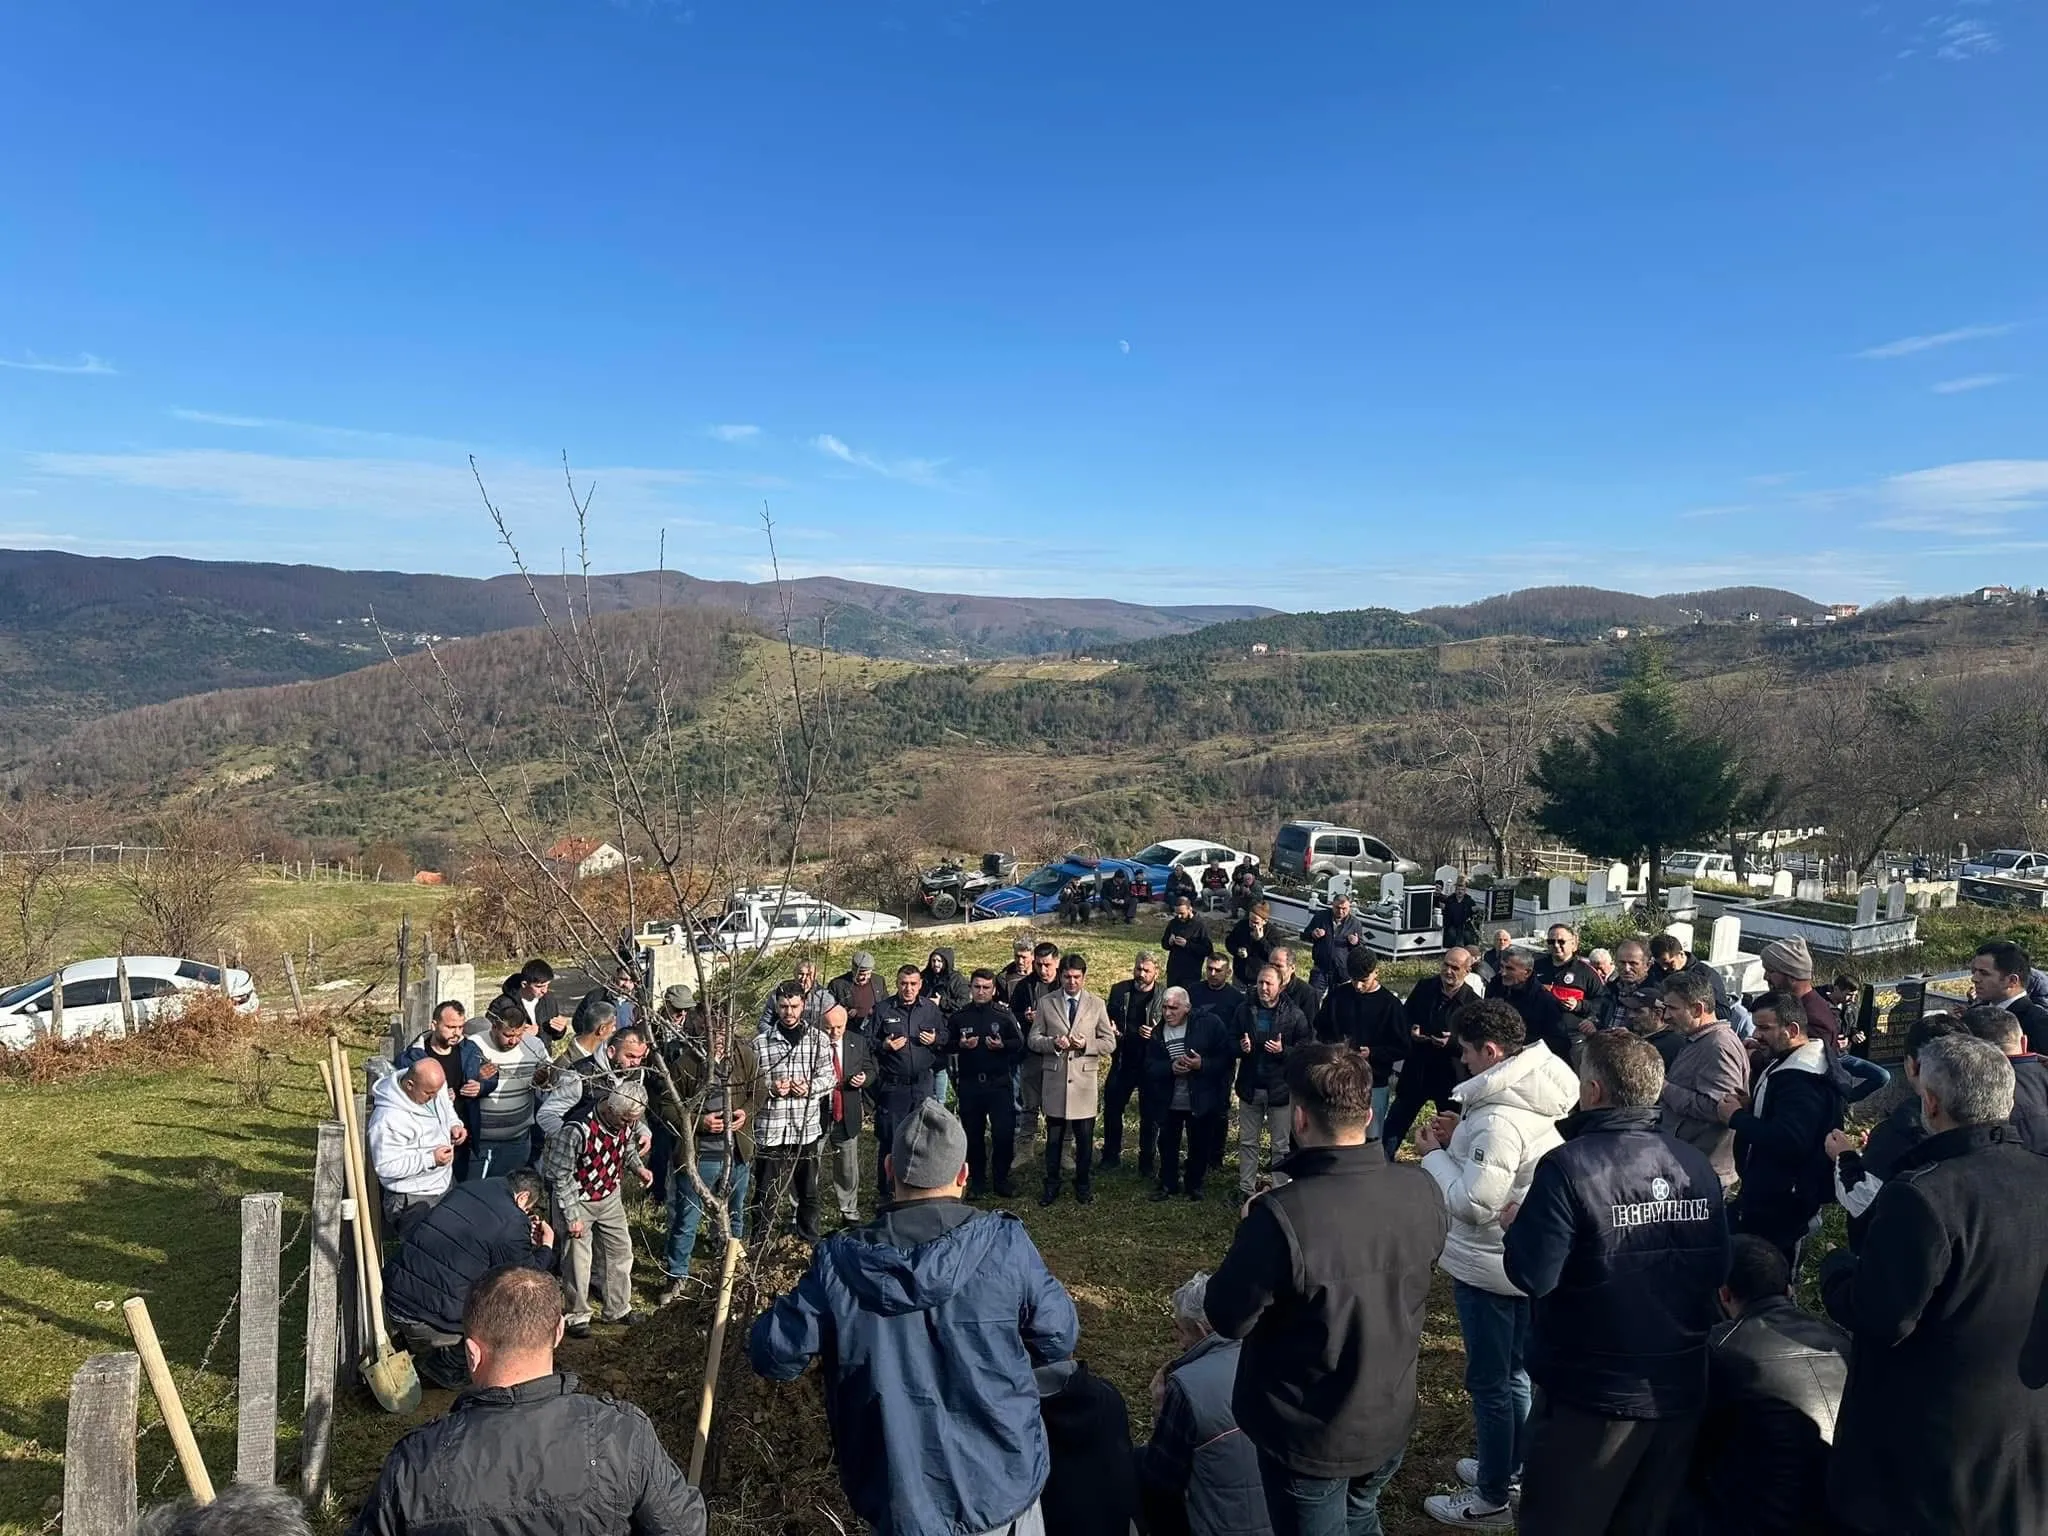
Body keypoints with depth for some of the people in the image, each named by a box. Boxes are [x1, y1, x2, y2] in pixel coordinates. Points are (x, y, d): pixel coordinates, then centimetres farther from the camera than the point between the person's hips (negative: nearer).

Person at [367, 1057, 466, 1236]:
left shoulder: (433, 1085, -7)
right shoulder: (388, 1119, -30)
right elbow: (385, 1166, -29)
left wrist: (455, 1125, -6)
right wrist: (430, 1159, -31)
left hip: (446, 1182, 8)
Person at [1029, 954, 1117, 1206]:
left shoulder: (1097, 1004, 3)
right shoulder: (1046, 1003, 3)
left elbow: (1110, 1043, 3)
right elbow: (1034, 1039, 3)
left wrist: (1086, 1044, -15)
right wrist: (1054, 1042, -17)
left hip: (1084, 1079, 0)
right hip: (1054, 1079, 0)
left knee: (1085, 1138, 7)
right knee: (1053, 1137, 9)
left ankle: (1084, 1186, 23)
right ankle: (1051, 1186, 23)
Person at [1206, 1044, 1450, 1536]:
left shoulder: (1282, 1215, -33)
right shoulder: (1422, 1193, -15)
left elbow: (1228, 1317, -20)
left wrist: (1251, 1235, -4)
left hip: (1308, 1438, -4)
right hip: (1390, 1421, 4)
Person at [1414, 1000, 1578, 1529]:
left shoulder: (1500, 1118, -29)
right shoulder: (1530, 1095, 1)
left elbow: (1474, 1203, -29)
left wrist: (1434, 1154, -16)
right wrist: (1461, 1138, 1)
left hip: (1488, 1267, -10)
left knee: (1489, 1383, 7)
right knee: (1515, 1373, 24)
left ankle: (1492, 1498, 21)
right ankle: (1511, 1469, 41)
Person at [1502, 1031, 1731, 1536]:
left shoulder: (1570, 1167, -19)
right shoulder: (1696, 1164, -1)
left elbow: (1532, 1276, -21)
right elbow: (1718, 1269, 6)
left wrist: (1517, 1226, -2)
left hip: (1592, 1395, -5)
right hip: (1680, 1390, 6)